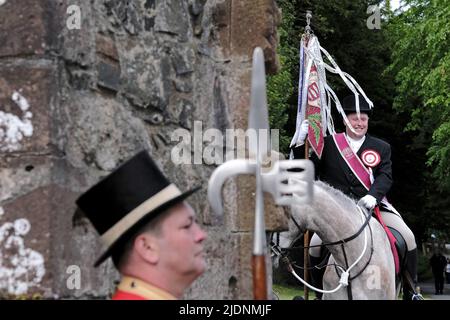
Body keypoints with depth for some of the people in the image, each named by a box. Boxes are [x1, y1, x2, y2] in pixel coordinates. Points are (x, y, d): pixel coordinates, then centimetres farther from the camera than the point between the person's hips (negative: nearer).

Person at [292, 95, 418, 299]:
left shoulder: (381, 148, 13)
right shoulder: (327, 144, 10)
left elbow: (385, 176, -2)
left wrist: (373, 195, -23)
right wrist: (301, 143, -7)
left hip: (373, 204, 1)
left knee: (408, 238, -14)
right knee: (316, 244, -22)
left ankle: (412, 290, 4)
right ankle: (322, 292, -1)